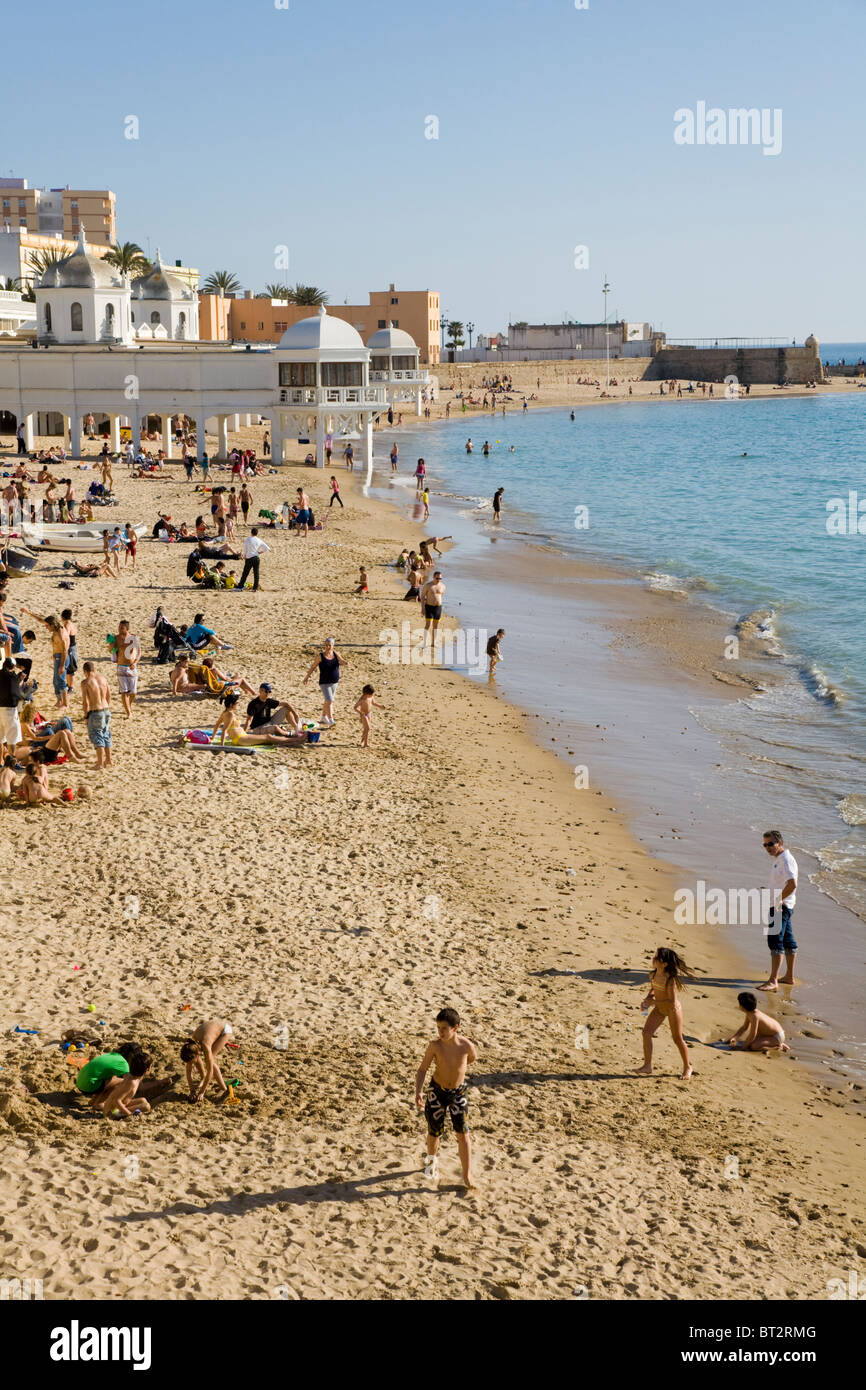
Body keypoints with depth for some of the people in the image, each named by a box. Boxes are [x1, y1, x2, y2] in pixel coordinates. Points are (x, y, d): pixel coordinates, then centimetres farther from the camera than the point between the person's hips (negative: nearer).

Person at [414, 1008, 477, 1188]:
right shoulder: (435, 1045, -21)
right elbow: (422, 1069, -15)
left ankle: (467, 1176, 4)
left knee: (463, 1134, -5)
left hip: (459, 1092, 0)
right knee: (434, 1133, 13)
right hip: (437, 1091, 0)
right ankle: (432, 1160, 44)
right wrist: (418, 1091, -29)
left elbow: (473, 1058, 5)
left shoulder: (467, 1045, -20)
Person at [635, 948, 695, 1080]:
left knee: (677, 1039, 6)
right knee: (646, 1032, -9)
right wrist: (647, 999, -2)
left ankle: (687, 1067, 28)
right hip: (659, 1009, 7)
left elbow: (672, 1002, -28)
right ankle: (647, 1066, -3)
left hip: (673, 1009, -7)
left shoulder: (670, 979, -28)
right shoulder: (653, 974, -6)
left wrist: (653, 1002, -25)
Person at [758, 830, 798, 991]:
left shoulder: (786, 860, -18)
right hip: (779, 906, 11)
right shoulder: (779, 859, 15)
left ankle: (773, 981, -14)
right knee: (787, 941, 16)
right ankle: (789, 977, 25)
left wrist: (778, 900, -21)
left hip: (781, 906, -11)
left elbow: (792, 884, -29)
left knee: (775, 941, -12)